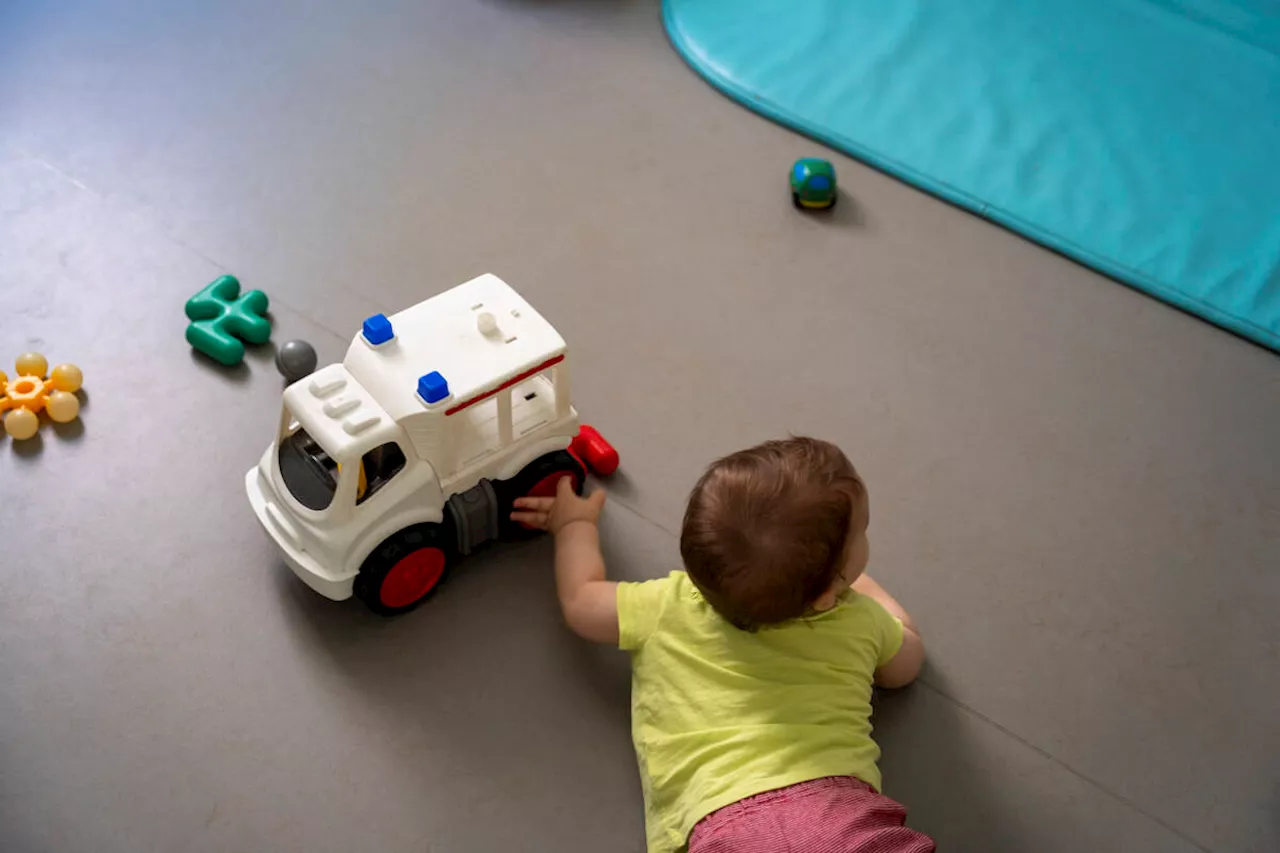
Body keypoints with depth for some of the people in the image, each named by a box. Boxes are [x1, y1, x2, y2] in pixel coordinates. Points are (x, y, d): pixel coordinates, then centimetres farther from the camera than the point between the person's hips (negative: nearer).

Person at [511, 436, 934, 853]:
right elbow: (906, 660, 38)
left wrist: (575, 524, 49)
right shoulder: (858, 622, 14)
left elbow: (580, 599, 31)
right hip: (843, 810, 1)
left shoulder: (669, 607, 12)